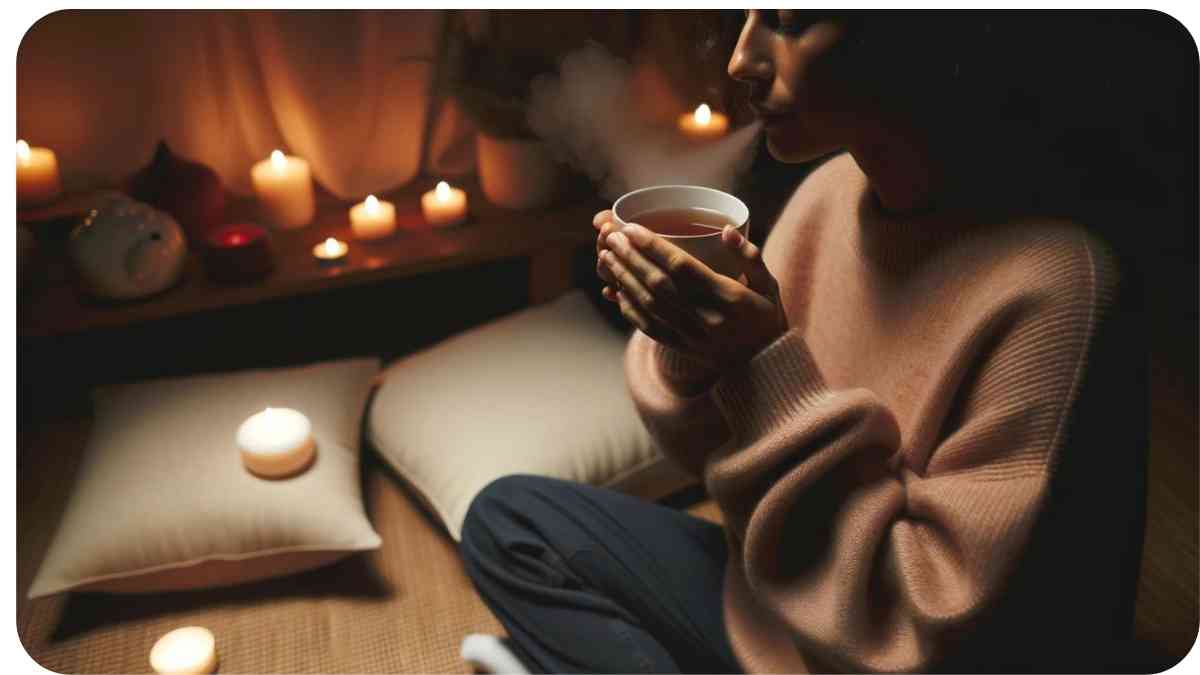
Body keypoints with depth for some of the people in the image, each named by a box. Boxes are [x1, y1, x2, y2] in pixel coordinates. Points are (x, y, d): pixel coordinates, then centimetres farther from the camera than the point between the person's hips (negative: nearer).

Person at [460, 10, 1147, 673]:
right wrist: (692, 349, -19)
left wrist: (769, 371, -27)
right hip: (765, 606, 6)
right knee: (506, 517, 3)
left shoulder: (1052, 287, -26)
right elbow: (716, 449, 2)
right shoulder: (830, 191, -7)